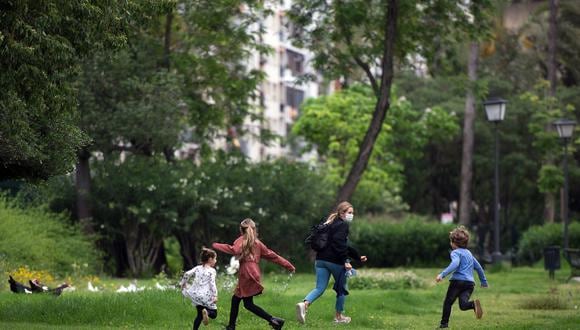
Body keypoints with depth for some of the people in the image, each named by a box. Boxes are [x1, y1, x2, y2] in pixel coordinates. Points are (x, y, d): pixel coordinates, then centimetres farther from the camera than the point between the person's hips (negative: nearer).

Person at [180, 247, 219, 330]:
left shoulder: (198, 268, 11)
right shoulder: (212, 270, -3)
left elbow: (187, 274, 0)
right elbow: (212, 283, -12)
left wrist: (183, 283, 15)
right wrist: (215, 295, -15)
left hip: (196, 295, 5)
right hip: (206, 296, -5)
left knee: (200, 315, 20)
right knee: (214, 314, 6)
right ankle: (206, 312, -28)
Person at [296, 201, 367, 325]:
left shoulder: (330, 223, 22)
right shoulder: (343, 225, -7)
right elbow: (339, 244, -22)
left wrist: (358, 256, 30)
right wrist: (345, 261, -22)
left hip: (321, 260, 7)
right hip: (335, 261, -7)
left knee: (320, 288, 3)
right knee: (341, 288, 13)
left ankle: (304, 304, -24)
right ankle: (339, 316, 22)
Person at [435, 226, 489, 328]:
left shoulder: (455, 252, 0)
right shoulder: (469, 253, 24)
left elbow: (455, 264, -22)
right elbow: (478, 267, 29)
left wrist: (442, 275, -29)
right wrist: (484, 281, 40)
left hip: (458, 281, -6)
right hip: (470, 283, 6)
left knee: (447, 302, 9)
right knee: (463, 305, -10)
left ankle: (444, 323, 9)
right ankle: (474, 304, -39)